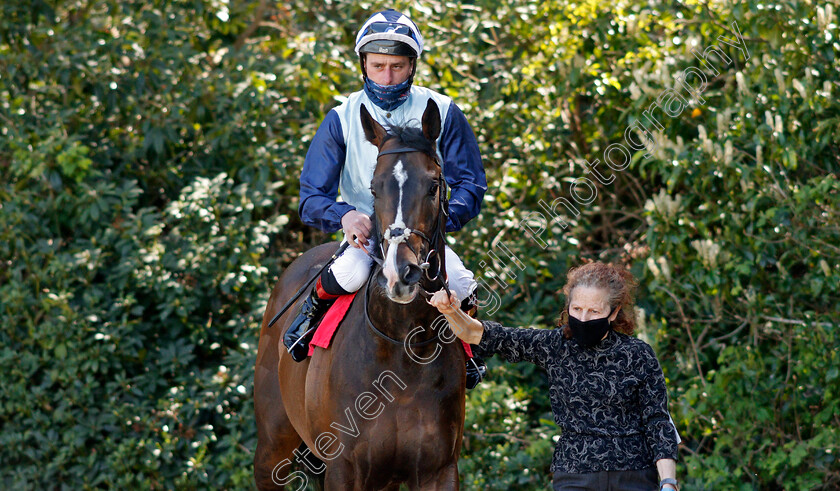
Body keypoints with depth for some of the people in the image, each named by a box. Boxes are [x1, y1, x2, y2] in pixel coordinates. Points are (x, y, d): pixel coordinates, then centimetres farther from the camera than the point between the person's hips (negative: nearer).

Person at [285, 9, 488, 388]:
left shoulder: (441, 113, -1)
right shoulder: (342, 119, -3)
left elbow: (470, 183, 1)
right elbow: (312, 197, -4)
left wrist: (441, 220, -20)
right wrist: (344, 215, -28)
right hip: (363, 232, -1)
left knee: (463, 288, -24)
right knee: (349, 273, -34)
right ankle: (311, 313, 1)